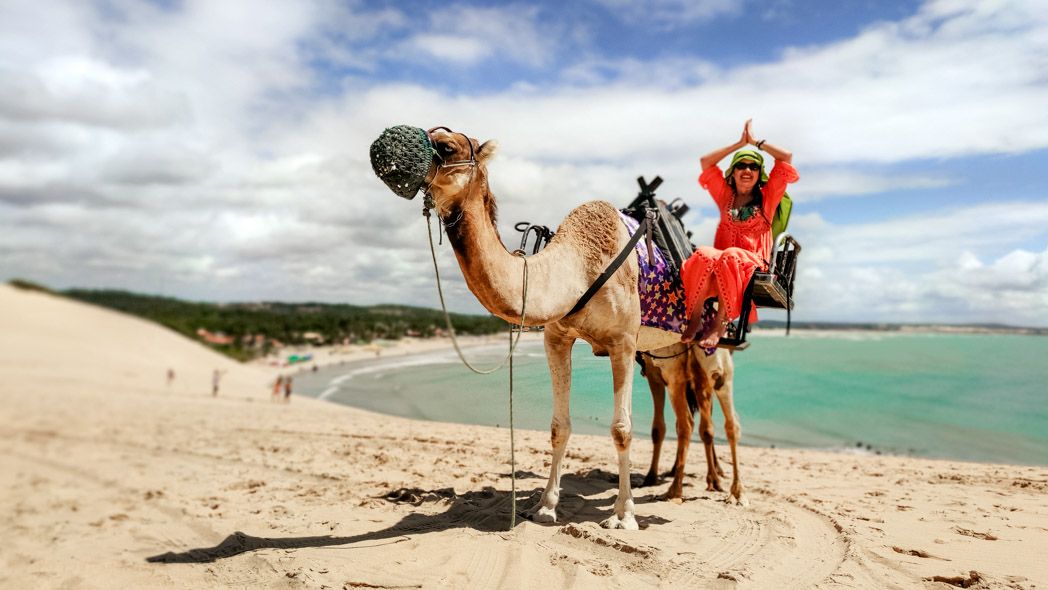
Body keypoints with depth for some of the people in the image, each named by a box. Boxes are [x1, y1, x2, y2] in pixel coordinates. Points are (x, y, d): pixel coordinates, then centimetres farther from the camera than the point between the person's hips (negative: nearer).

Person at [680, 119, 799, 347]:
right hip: (722, 256, 2)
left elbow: (787, 157, 8)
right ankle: (694, 319, -33)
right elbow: (705, 162, 16)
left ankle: (720, 323, -34)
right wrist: (740, 143, 18)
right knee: (704, 256, -35)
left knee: (730, 258, -38)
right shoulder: (725, 195, 20)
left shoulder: (768, 196, 14)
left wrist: (755, 141, 17)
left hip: (754, 262, -2)